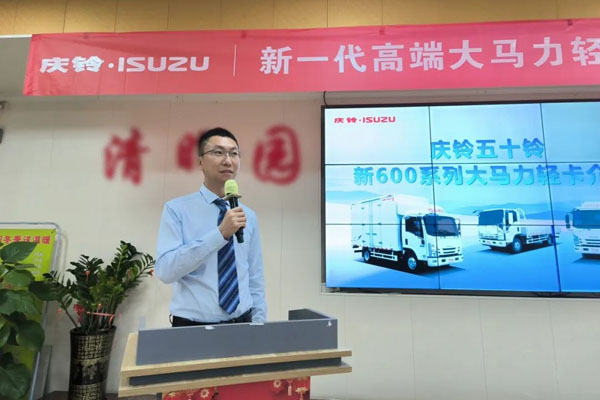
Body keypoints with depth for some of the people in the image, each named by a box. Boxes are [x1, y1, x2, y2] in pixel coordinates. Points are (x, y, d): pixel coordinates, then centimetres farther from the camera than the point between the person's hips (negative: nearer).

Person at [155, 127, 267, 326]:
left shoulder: (248, 216, 2)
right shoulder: (176, 209, -8)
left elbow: (255, 279, 5)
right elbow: (165, 270, -19)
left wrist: (259, 324, 2)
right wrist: (220, 233, -25)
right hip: (192, 326, -3)